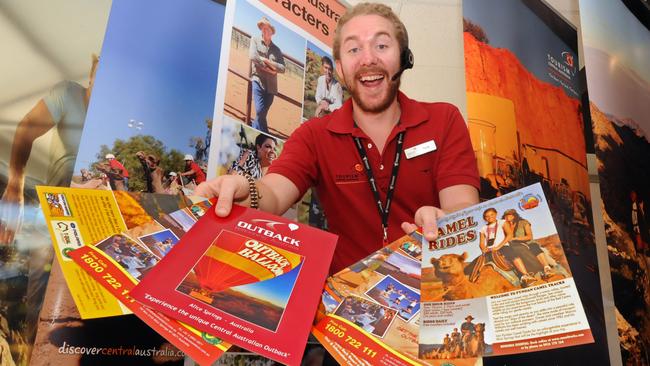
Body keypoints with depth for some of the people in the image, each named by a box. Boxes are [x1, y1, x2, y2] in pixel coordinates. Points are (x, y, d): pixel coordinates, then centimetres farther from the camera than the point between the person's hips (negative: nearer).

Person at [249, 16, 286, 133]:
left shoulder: (276, 49, 13)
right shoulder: (255, 40, 8)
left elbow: (282, 69, 1)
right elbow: (253, 56, -9)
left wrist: (266, 61, -9)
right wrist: (269, 68, -6)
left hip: (271, 85, 3)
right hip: (258, 80, -3)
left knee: (262, 114, 3)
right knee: (260, 111, -16)